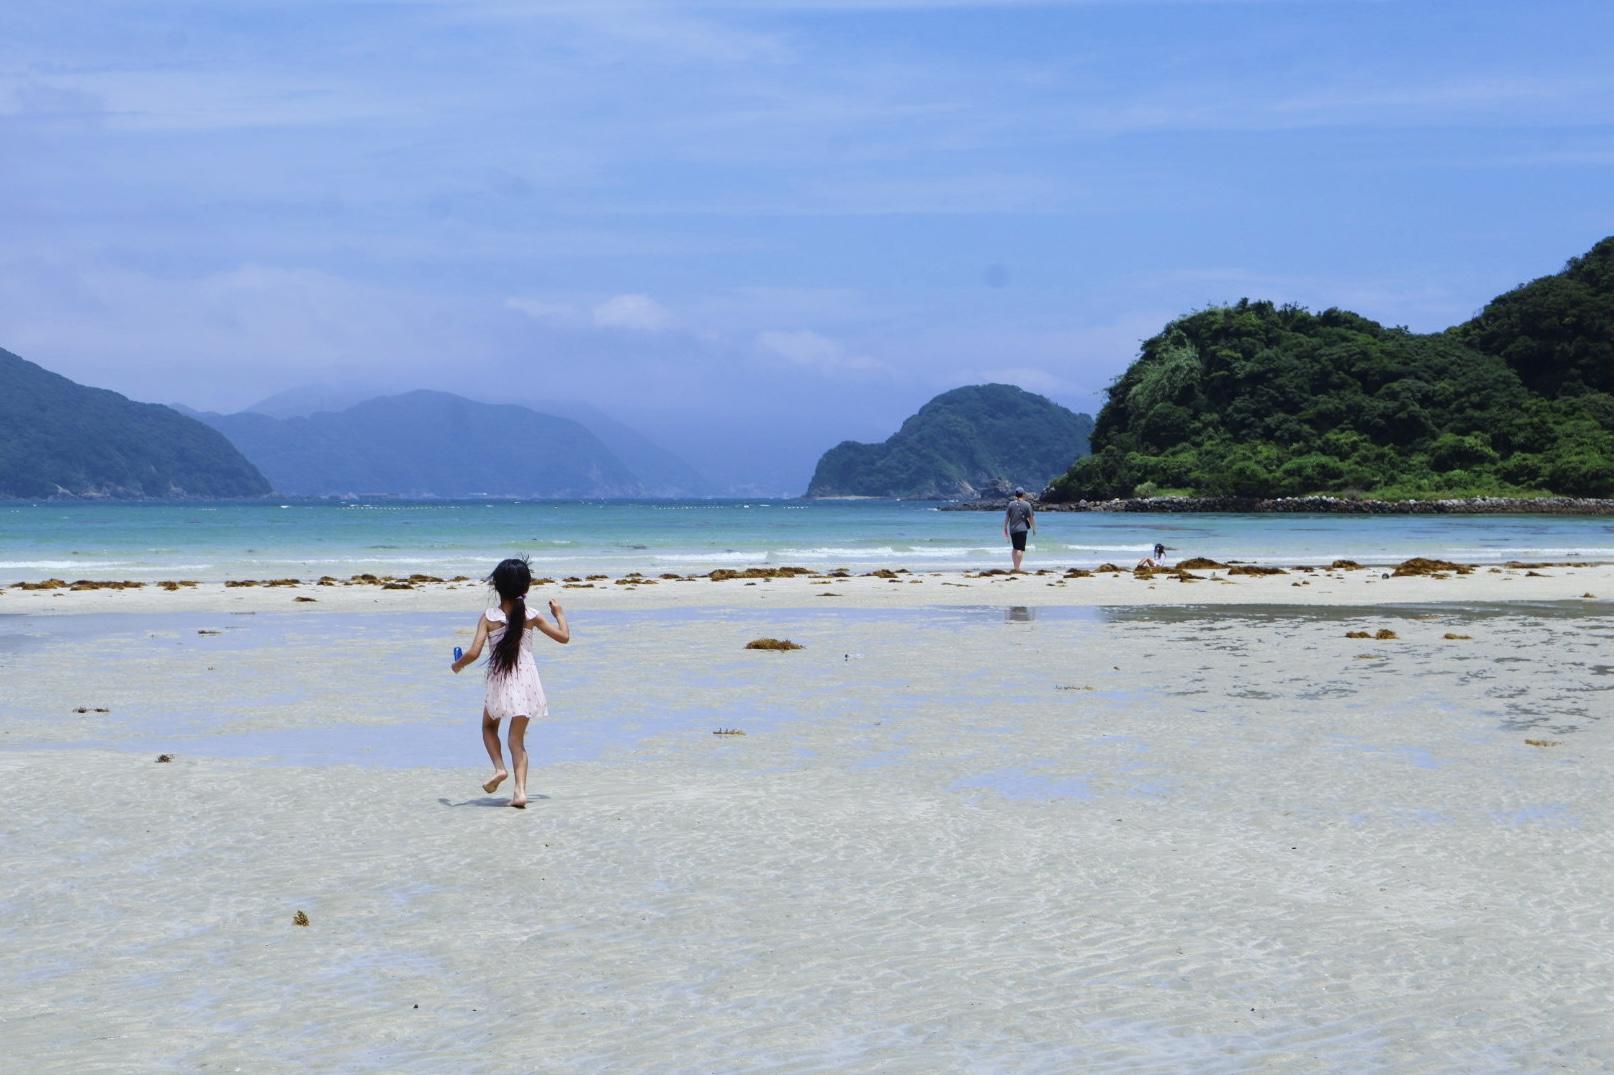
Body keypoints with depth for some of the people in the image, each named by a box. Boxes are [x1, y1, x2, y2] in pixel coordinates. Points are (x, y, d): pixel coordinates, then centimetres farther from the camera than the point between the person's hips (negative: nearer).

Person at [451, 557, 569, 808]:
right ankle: (520, 790, -7)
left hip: (498, 681, -1)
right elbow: (564, 637, 6)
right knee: (517, 738, 6)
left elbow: (474, 652, -15)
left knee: (489, 726, 25)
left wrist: (458, 664, 6)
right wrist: (559, 614, 24)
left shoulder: (488, 618, -7)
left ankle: (499, 767, 2)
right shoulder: (531, 617, -3)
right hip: (525, 681, 1)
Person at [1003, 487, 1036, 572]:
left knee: (1015, 548, 17)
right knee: (1020, 549, -5)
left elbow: (1006, 517, 7)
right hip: (1022, 529, -4)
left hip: (1012, 529, 4)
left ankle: (1015, 567, 20)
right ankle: (1017, 568, -13)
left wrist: (1005, 528, 15)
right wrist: (1034, 528, 10)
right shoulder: (1027, 504, -5)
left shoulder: (1011, 504, 5)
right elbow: (1030, 518, -2)